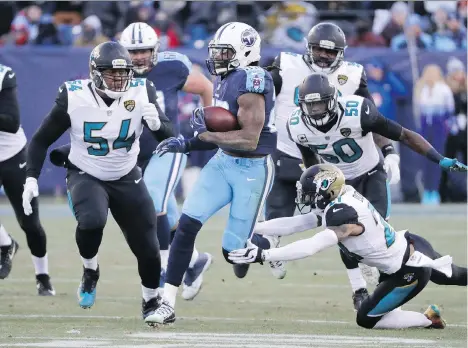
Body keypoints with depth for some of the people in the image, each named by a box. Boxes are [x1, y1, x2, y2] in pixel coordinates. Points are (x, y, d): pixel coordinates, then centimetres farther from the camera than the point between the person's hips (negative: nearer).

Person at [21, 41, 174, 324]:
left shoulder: (141, 93, -16)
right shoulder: (74, 98, -19)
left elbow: (168, 136, -14)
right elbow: (42, 140, -6)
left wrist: (157, 124, -36)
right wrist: (31, 178, -16)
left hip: (126, 179, 2)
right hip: (85, 176, -2)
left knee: (147, 246, 1)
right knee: (92, 220, -34)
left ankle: (152, 301, 30)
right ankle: (90, 271, -2)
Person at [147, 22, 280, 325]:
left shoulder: (251, 82, -21)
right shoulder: (225, 81, 8)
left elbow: (249, 140, -26)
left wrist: (205, 133, -20)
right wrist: (186, 145, 3)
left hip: (253, 170, -8)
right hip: (224, 163, 8)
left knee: (234, 251, 0)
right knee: (187, 224, -10)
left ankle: (270, 248, 38)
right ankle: (168, 304, -7)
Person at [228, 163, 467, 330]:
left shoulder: (344, 216, -30)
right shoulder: (336, 201, -3)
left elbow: (309, 248, -40)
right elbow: (295, 223, 0)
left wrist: (263, 255, -42)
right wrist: (251, 228, -5)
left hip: (409, 272, -9)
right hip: (410, 245, 9)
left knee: (366, 319, 3)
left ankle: (429, 320, 10)